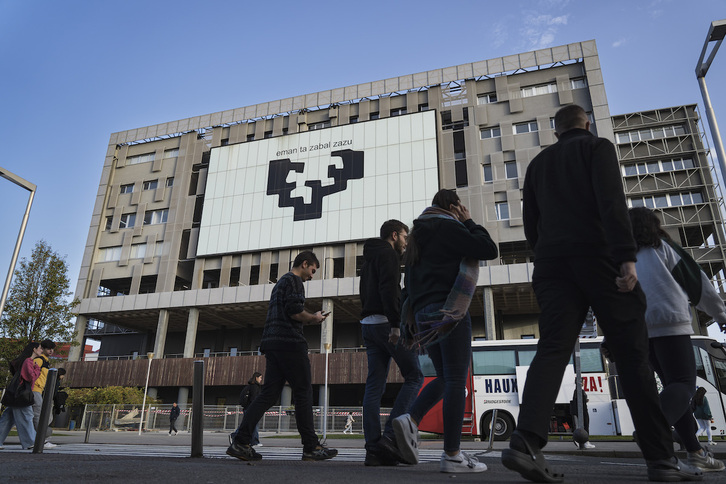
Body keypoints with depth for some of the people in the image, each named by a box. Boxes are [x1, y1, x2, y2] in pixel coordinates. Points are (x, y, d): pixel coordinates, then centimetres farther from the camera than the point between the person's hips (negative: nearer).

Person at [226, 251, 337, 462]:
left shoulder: (280, 282, 27)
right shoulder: (294, 280, -4)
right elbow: (295, 311, -17)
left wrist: (308, 320, 22)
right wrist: (314, 318, 0)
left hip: (272, 342, 10)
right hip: (290, 342, -9)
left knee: (269, 393, 6)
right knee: (303, 392, -3)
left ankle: (241, 442, 0)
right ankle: (311, 447, 1)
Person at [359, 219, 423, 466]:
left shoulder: (369, 258, 27)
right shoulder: (388, 254, -2)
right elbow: (389, 289, -18)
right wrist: (395, 324, -25)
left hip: (368, 324, 9)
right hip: (385, 323, -9)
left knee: (374, 386, 4)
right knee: (414, 376, -3)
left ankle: (373, 449, 2)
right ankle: (391, 437, -11)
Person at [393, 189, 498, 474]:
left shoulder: (418, 236, 23)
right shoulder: (447, 227, -3)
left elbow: (409, 281, 22)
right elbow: (489, 250, -8)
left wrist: (410, 318, 21)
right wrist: (469, 223, 5)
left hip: (423, 315, 9)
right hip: (449, 311, -8)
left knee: (445, 378, 15)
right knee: (456, 380, -5)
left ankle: (411, 420, -4)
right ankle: (452, 456, -4)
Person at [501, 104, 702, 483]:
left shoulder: (538, 163, 22)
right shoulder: (597, 146, 9)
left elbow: (530, 225, 19)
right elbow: (611, 201, -9)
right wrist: (627, 256, -16)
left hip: (551, 263, 4)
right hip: (597, 255, -3)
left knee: (552, 348, -5)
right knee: (632, 354, 3)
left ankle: (526, 441, -22)